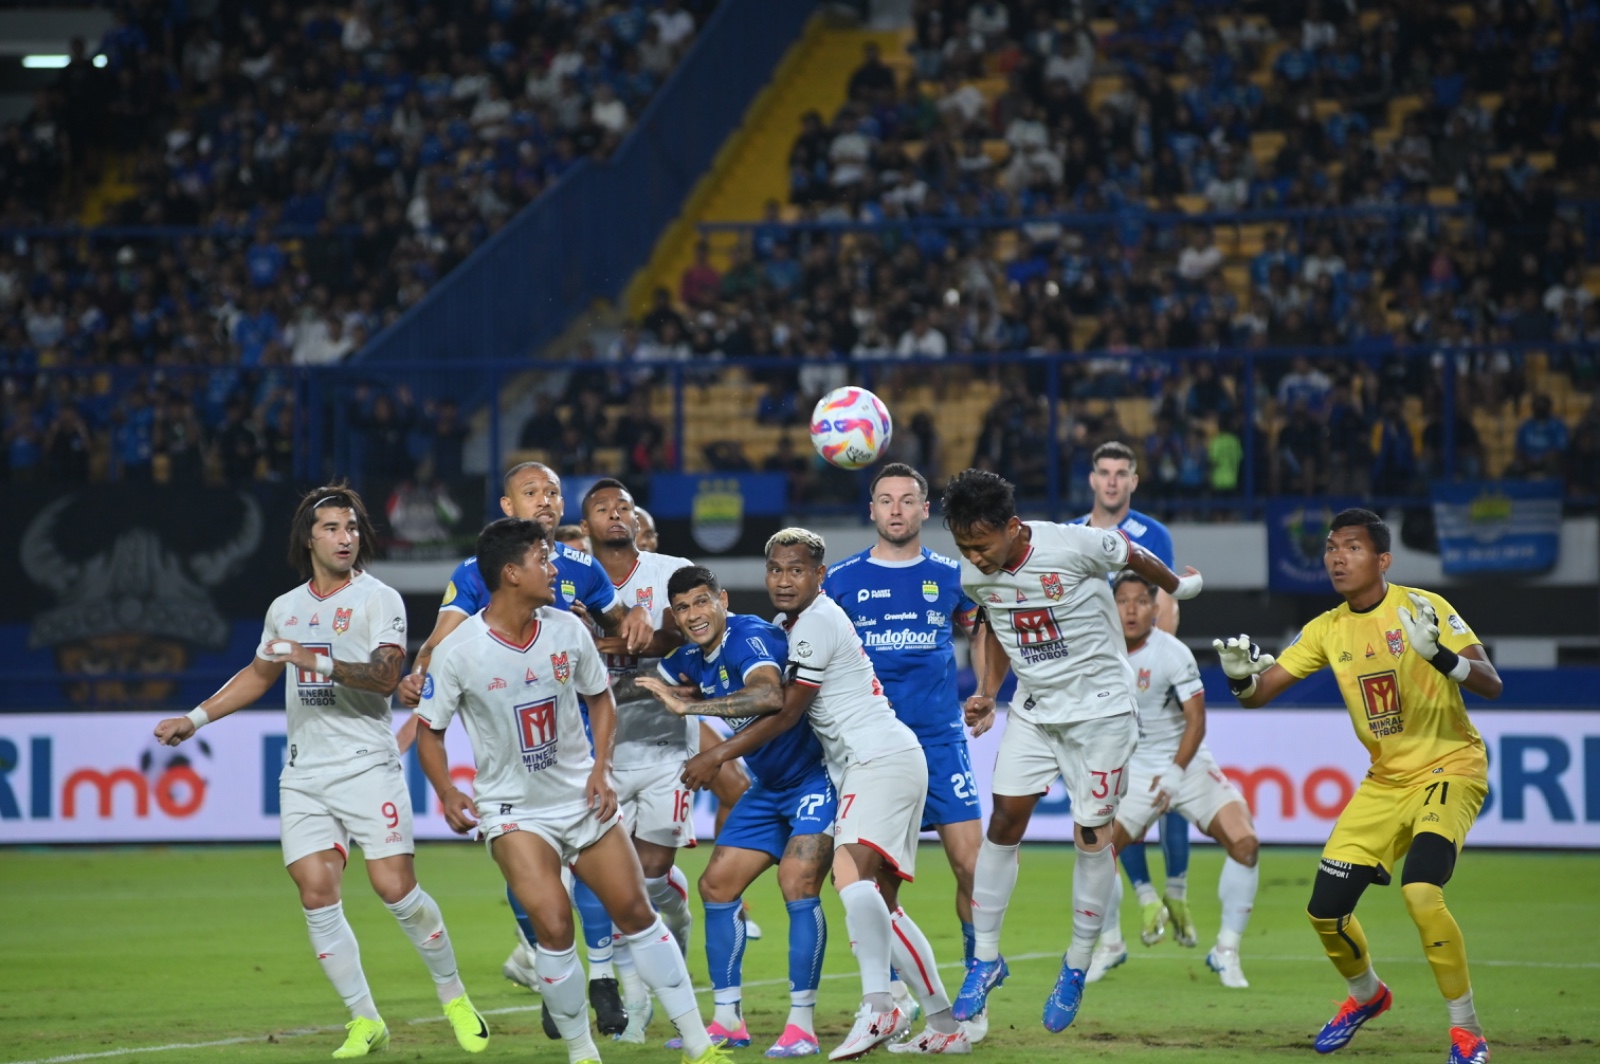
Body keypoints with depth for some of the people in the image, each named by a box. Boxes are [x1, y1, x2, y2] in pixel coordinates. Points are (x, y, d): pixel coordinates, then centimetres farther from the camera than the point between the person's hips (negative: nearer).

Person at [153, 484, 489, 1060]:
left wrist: (323, 663, -29)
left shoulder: (378, 599, -1)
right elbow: (259, 673, 31)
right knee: (317, 896, -7)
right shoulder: (285, 609, 15)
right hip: (304, 776, 5)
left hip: (367, 766, -5)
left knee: (397, 889, -12)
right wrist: (194, 719, 28)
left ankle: (455, 998, 9)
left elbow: (386, 675, -16)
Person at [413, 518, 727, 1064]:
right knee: (554, 926, -19)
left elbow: (600, 696, 11)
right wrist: (447, 793, -18)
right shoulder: (458, 652, -15)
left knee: (636, 913, 4)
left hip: (583, 798, 4)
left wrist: (601, 768, -1)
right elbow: (429, 729, -3)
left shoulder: (568, 630, -5)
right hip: (512, 809, -4)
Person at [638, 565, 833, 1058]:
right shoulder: (691, 658, 3)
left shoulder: (748, 637, -23)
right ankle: (728, 1021, 14)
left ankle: (802, 1026, -15)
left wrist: (689, 704, -41)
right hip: (769, 788, 9)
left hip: (816, 778, -9)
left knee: (797, 886, -21)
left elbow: (769, 695, -42)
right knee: (716, 886, 6)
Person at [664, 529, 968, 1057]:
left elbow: (786, 713, -8)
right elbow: (773, 698, 16)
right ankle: (945, 1025, 13)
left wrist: (718, 755, -1)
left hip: (880, 758, -11)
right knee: (880, 904, 10)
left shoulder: (817, 622, -11)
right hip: (871, 765, 11)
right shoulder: (794, 622, 17)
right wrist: (690, 707, 13)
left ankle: (878, 1006, -40)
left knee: (851, 872, -28)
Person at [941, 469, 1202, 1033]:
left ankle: (1077, 966, 14)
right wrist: (987, 691, 3)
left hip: (1100, 706, -4)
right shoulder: (975, 574, -9)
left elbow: (1134, 558, -4)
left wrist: (1179, 587, 15)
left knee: (1092, 834, 0)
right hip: (1034, 708, 4)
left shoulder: (1075, 546, -25)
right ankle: (985, 957, 5)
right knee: (1004, 819, -5)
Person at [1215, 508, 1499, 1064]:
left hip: (1451, 768, -6)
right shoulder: (1328, 630, 2)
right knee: (1325, 909, 2)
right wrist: (1241, 678, -22)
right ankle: (1366, 994, 35)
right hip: (1386, 781, 6)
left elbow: (1491, 684, -22)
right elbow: (1261, 692, 2)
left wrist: (1439, 655, -40)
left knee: (1420, 890, -28)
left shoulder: (1422, 608, -14)